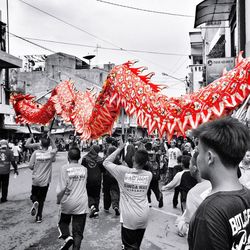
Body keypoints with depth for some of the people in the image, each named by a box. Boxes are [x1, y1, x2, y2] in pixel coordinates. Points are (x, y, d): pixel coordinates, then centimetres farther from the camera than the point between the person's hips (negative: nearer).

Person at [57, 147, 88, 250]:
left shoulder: (65, 168, -11)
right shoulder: (84, 169, 1)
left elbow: (62, 187, -14)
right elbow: (84, 184, 8)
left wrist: (58, 199, 0)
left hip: (68, 203, -2)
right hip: (82, 204, 2)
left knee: (63, 222, 24)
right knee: (78, 232, 10)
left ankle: (67, 237, 0)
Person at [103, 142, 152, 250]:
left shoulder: (124, 171, -14)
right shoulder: (149, 175, -5)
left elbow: (106, 162, -2)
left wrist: (119, 148, 1)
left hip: (129, 217, -4)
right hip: (144, 216, 4)